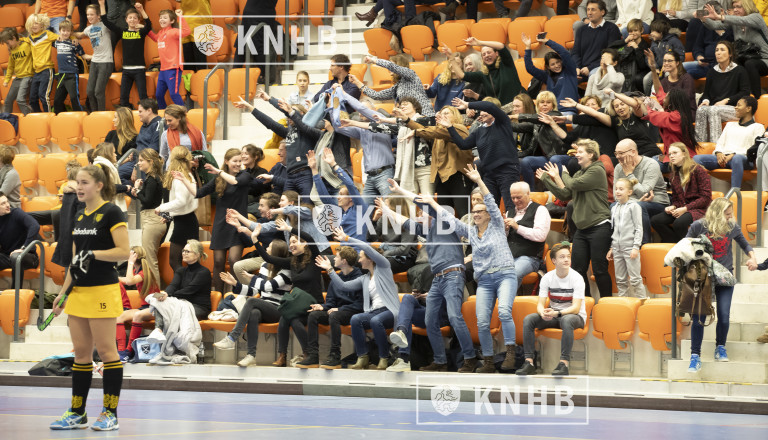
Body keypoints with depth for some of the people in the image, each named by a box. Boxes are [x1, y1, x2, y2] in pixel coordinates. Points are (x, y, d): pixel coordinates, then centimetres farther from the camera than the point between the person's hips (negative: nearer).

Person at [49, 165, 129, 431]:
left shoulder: (111, 213, -7)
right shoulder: (79, 216, 16)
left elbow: (124, 252, -13)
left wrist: (93, 253, -21)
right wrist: (63, 292, 18)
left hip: (103, 291, -7)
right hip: (78, 291, 8)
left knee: (106, 350, -4)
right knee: (81, 352, 9)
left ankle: (110, 413, 1)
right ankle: (77, 413, 13)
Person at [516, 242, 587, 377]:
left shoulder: (576, 278, -13)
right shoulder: (547, 278, -2)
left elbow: (576, 308, -20)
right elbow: (540, 304, -5)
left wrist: (556, 313, -36)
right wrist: (543, 313, -30)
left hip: (575, 316, -4)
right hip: (553, 315, 4)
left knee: (566, 320, -40)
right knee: (528, 319, -20)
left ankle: (564, 363, -43)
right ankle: (529, 362, -24)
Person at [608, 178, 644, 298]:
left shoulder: (634, 206, -3)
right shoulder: (614, 208, 15)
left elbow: (639, 228, -6)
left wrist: (636, 247, -13)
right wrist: (611, 248, 17)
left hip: (630, 247, -6)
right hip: (617, 248, 6)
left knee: (635, 279, -6)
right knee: (620, 280, 8)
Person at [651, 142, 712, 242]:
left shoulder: (698, 171, -6)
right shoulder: (674, 174, 16)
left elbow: (706, 198, -10)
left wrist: (685, 208, -17)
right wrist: (672, 207, -4)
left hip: (699, 209, -7)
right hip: (681, 209, 7)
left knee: (679, 223, -37)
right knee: (655, 220, -17)